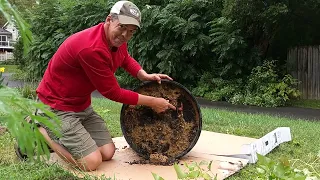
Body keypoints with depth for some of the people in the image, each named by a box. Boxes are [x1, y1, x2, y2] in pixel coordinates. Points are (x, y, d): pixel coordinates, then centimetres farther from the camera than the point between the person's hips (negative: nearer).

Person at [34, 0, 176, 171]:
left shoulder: (117, 40, -3)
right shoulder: (92, 48, -31)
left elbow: (126, 59, 22)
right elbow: (113, 92, -22)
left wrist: (145, 75, 1)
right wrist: (152, 102, -13)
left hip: (82, 105, 9)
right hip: (58, 106, -9)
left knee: (107, 153, 1)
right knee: (92, 162, -14)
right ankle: (40, 129, 4)